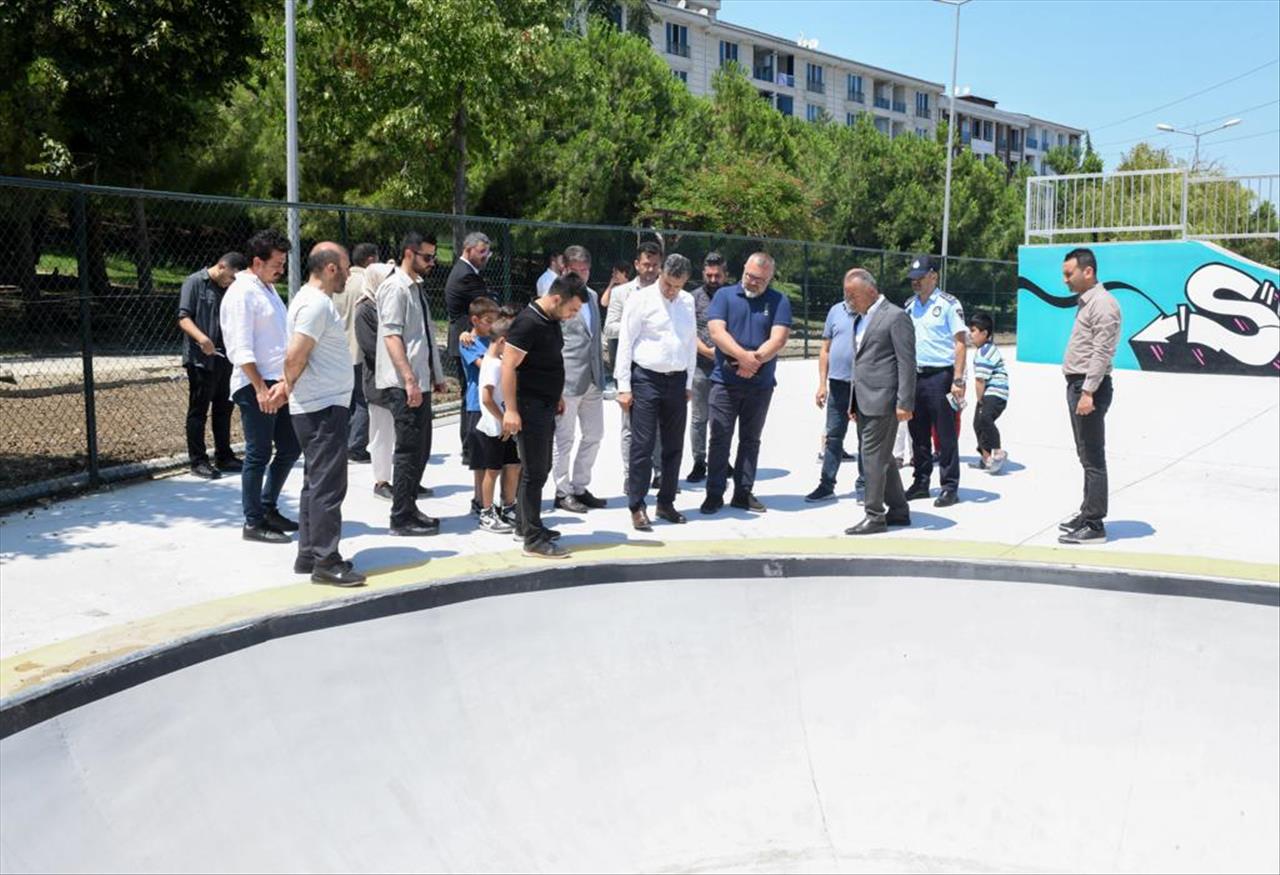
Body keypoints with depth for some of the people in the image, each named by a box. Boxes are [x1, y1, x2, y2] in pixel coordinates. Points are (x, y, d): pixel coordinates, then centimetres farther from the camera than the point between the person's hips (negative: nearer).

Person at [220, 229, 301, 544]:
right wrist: (261, 388, -21)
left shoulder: (268, 289, 17)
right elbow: (241, 349, -17)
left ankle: (268, 508, 28)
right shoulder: (241, 292, -11)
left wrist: (284, 382, 8)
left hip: (278, 386, 9)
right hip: (254, 386, -9)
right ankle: (253, 523, 8)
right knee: (259, 455, -2)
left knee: (290, 448, 14)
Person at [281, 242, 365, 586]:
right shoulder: (317, 303, -17)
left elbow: (295, 357, 20)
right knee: (328, 486, -7)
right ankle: (326, 562, -2)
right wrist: (289, 387, -7)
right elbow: (295, 356, -23)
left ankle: (308, 555, 23)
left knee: (317, 483, 15)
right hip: (323, 407, -11)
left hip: (322, 406, 11)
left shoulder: (313, 299, 16)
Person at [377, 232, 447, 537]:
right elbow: (391, 336, -19)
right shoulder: (395, 288, -11)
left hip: (420, 381, 9)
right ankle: (401, 518, 3)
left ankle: (409, 509, 24)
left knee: (421, 449, 14)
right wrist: (409, 380, -25)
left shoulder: (416, 287, 18)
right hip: (403, 384, -9)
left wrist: (436, 375, 21)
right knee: (409, 450, -5)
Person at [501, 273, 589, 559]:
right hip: (529, 408, -10)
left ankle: (525, 524, 30)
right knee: (534, 472, -5)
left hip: (546, 407, 10)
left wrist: (557, 395, 22)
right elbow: (508, 366, -22)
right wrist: (511, 409, -24)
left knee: (541, 468, 17)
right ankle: (533, 540, 0)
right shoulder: (528, 323, -20)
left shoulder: (552, 321, 9)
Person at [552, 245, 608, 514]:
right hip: (567, 378, -8)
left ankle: (580, 487, 24)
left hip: (593, 378, 8)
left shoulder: (592, 296, 14)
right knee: (565, 439, 2)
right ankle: (563, 492, 13)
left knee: (594, 434, 13)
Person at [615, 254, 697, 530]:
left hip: (677, 381, 5)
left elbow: (692, 342, 15)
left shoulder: (688, 301, 9)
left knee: (673, 446, 11)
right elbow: (626, 343, -7)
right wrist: (624, 386, -11)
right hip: (646, 380, -5)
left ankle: (666, 502, 23)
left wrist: (688, 383, 12)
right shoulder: (641, 299, -6)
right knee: (642, 446, -5)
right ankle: (637, 507, 2)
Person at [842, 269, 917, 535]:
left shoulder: (896, 317, -9)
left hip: (882, 401, -9)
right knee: (882, 456, 14)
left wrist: (904, 403, -18)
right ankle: (898, 510, 24)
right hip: (864, 401, 9)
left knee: (873, 456, -7)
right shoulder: (860, 319, 17)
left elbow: (907, 363, -13)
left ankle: (874, 515, 0)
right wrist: (853, 403, 18)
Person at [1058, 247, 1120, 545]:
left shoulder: (1102, 303, -13)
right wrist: (1078, 388, 16)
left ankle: (1094, 525, -5)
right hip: (1077, 384, 10)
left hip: (1091, 387, -10)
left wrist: (1088, 391, -23)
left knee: (1093, 458, -7)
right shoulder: (1086, 302, 18)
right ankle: (1088, 512, 26)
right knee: (1085, 454, 17)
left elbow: (1102, 353, -20)